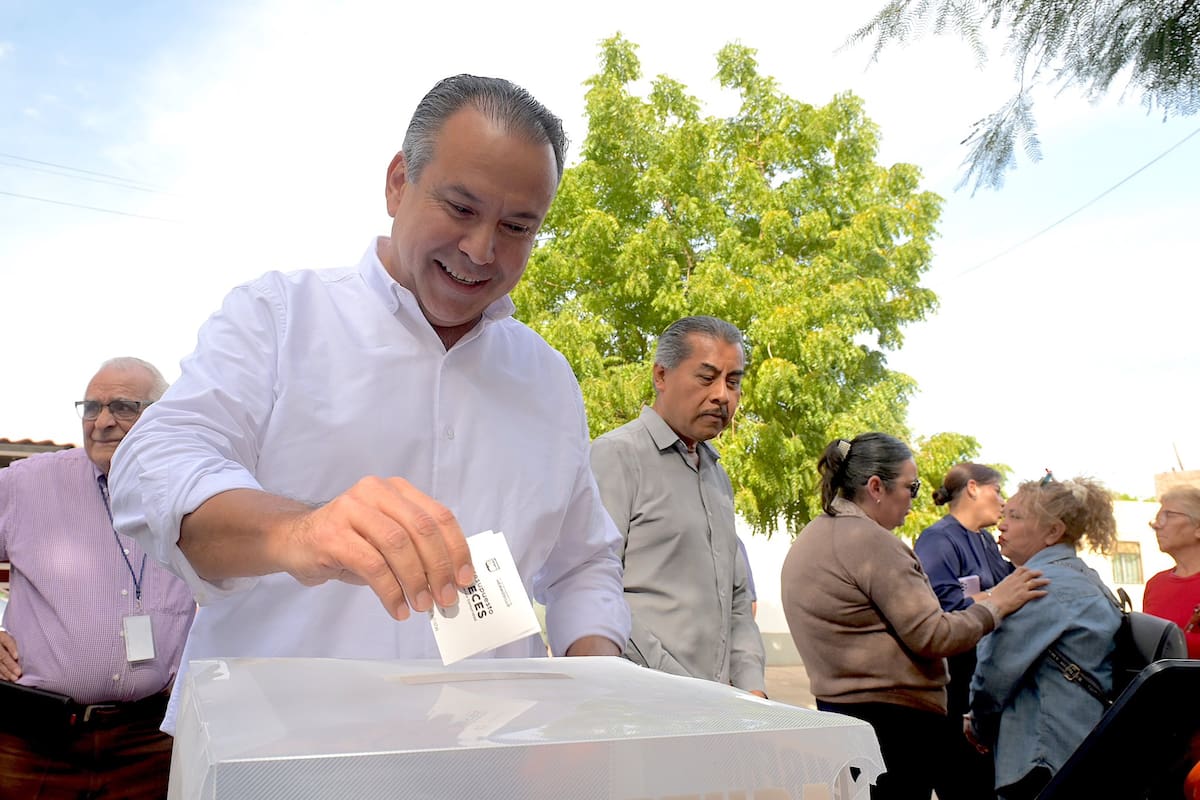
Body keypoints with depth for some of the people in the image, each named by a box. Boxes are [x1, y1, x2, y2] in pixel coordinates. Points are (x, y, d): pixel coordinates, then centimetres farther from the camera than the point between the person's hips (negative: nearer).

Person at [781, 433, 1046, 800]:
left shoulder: (809, 538, 12)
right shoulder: (870, 540, -18)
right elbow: (932, 636, -17)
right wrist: (995, 605, -5)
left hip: (836, 704, 9)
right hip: (895, 720, -9)